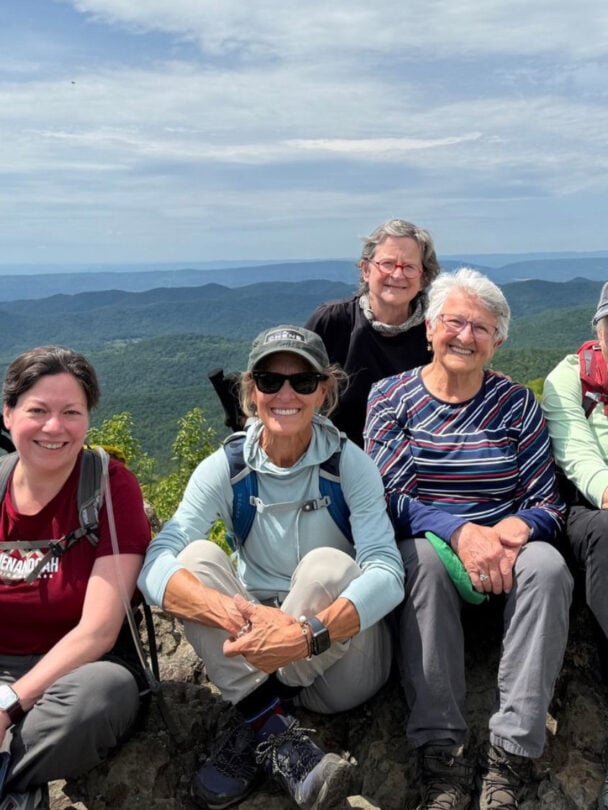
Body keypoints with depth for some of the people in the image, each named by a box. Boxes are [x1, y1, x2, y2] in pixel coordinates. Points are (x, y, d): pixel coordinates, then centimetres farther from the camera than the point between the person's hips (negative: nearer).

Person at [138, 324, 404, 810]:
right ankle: (274, 729, -26)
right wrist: (241, 617, -41)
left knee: (327, 565, -30)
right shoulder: (224, 469, -8)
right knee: (197, 556, -21)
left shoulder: (349, 463, -11)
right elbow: (156, 568, -21)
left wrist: (310, 635, -42)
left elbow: (387, 574, -23)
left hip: (342, 646, -1)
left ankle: (253, 733, -20)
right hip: (252, 655, 2)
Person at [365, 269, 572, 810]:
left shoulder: (516, 402, 5)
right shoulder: (391, 397, 1)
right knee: (425, 558, -34)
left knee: (547, 565, -29)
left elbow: (547, 502, 2)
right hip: (421, 545, -1)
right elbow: (389, 498, -9)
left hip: (505, 547, 2)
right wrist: (460, 532, -26)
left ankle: (510, 754, -22)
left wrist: (512, 530, -22)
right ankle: (440, 748, -25)